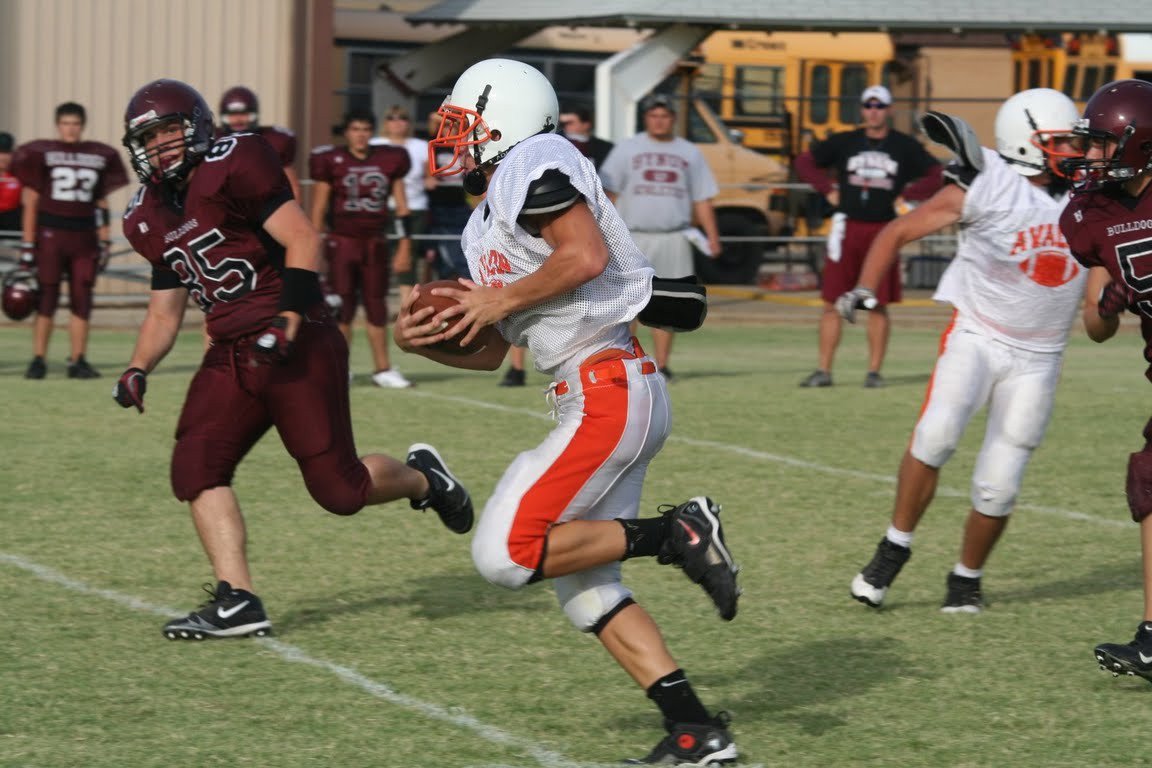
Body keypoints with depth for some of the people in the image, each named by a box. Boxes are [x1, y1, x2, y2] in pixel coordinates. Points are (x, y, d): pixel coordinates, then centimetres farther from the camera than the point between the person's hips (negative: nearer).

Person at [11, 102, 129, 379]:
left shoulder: (99, 157, 10)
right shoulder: (41, 154, 1)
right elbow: (31, 203, 1)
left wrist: (105, 242, 12)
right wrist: (27, 245, -3)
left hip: (84, 238, 3)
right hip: (50, 234, -3)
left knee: (82, 301, 1)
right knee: (46, 299, -2)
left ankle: (78, 361, 6)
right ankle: (38, 360, 3)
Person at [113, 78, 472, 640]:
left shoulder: (232, 166, -11)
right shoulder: (151, 217, 13)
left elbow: (303, 240, -16)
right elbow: (165, 309, 21)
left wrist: (287, 324, -23)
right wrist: (137, 371, 5)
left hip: (297, 346, -7)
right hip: (231, 356, 7)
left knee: (338, 486, -6)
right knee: (195, 469, -10)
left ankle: (422, 476, 25)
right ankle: (236, 602, -9)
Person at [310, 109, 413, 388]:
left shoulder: (388, 161, 5)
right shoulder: (332, 161, -2)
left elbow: (401, 206, 10)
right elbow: (318, 207, 1)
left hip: (375, 241, 3)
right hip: (342, 240, -3)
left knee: (377, 307, 7)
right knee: (343, 305, -2)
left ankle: (383, 369, 13)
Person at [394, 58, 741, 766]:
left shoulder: (530, 167, -7)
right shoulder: (486, 226, 22)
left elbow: (586, 254, -23)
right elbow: (489, 354, 25)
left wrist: (502, 300, -11)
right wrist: (423, 340, 6)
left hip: (610, 390, -10)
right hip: (619, 394, 10)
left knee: (507, 554, -12)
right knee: (581, 580, 9)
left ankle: (676, 535, -8)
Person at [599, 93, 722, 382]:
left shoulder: (689, 153, 14)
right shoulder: (627, 149, 8)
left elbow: (702, 199, 14)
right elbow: (609, 192, 3)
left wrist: (712, 236, 4)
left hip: (674, 237, 2)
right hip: (633, 236, -2)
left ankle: (661, 364, 6)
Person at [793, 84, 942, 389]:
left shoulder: (905, 146, 4)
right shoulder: (844, 142, 7)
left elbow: (937, 174, 6)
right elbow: (804, 161, 14)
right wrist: (827, 190, 4)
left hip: (883, 230, -1)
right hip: (847, 228, 1)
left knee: (878, 305, 2)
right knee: (832, 301, 0)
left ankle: (874, 371, 9)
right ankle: (824, 370, 5)